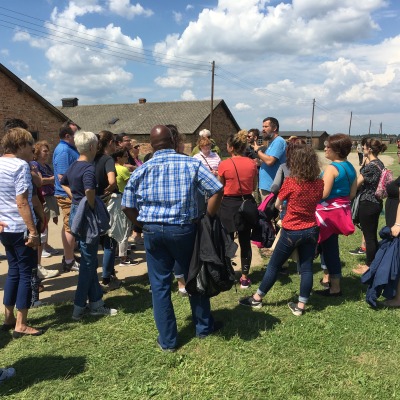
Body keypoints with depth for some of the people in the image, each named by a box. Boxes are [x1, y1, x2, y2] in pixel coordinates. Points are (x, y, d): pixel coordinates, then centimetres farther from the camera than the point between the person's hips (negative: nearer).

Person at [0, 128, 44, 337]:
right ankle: (21, 325, 7)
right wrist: (33, 231, -18)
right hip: (20, 228, -8)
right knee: (26, 273, 2)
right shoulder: (20, 165, -15)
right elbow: (22, 203, -20)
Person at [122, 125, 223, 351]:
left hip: (153, 231, 1)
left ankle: (167, 340, 21)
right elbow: (217, 190, -8)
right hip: (184, 229, -1)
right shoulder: (191, 164, -2)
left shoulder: (141, 170, 3)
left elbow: (128, 206, 4)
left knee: (160, 285, 11)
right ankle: (204, 327, 34)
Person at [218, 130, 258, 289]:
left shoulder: (224, 164, -13)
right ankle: (244, 277, 18)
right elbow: (254, 187, 8)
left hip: (228, 205, -3)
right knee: (245, 242, 12)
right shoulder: (252, 164, -2)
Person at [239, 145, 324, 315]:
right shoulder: (319, 183, -3)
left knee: (274, 265, 9)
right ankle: (300, 305, 18)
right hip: (311, 230, 4)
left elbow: (277, 205, -3)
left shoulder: (290, 182, -16)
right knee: (306, 268, 9)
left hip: (291, 231, -4)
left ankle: (257, 298, 24)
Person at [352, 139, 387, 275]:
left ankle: (369, 267, 13)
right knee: (373, 235, 17)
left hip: (367, 204, -9)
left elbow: (356, 184, -15)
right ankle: (373, 263, 28)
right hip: (377, 203, 9)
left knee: (368, 237, 2)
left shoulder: (370, 166, -19)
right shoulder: (380, 164, 9)